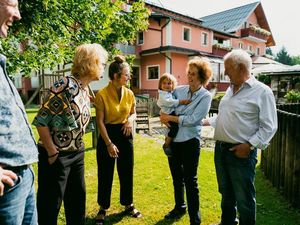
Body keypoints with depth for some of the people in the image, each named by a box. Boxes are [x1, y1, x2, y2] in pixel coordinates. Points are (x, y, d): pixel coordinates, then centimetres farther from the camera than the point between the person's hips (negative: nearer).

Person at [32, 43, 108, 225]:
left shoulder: (85, 89, 6)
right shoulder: (67, 85, -20)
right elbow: (41, 121, -20)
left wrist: (78, 147, 11)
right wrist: (52, 153, -15)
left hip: (77, 153, 8)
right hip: (57, 155, -8)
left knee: (78, 200, 20)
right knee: (50, 204, 9)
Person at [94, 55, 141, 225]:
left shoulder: (129, 93, 1)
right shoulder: (102, 94, -13)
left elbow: (134, 113, 14)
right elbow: (100, 121, -13)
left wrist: (131, 119, -11)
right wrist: (109, 143, -17)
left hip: (125, 134, 4)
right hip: (108, 134, -4)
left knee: (127, 171, 14)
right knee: (105, 173, 7)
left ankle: (129, 204, 33)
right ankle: (103, 208, 28)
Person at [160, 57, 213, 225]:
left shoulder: (206, 96, -9)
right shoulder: (179, 90, 3)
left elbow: (193, 119, -19)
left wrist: (171, 118, -14)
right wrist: (164, 116, -9)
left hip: (190, 141, -5)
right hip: (173, 139, 5)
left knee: (190, 181, 4)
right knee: (177, 177, 21)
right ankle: (179, 207, 43)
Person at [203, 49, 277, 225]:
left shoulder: (262, 91, -12)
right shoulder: (231, 89, 11)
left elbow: (269, 127, -14)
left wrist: (250, 145, -20)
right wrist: (206, 121, 16)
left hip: (241, 152, -7)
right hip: (221, 148, 8)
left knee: (244, 198, 7)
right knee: (226, 192, 23)